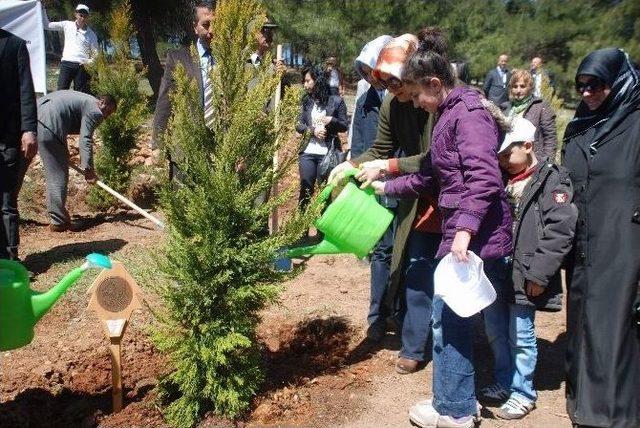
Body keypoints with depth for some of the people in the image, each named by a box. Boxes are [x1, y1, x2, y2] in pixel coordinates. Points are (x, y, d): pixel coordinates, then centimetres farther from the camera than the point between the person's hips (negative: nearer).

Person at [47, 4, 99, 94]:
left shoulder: (91, 34, 8)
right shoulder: (67, 25, 10)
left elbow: (95, 54, 11)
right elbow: (48, 25, 13)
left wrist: (89, 62, -8)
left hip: (82, 67, 0)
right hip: (66, 64, 1)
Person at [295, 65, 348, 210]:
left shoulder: (336, 101, -1)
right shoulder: (306, 101, 9)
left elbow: (345, 126, 1)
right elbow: (299, 125, 5)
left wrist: (332, 120, -18)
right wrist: (313, 130, -13)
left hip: (327, 153, -3)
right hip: (307, 152, 3)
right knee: (305, 188, 8)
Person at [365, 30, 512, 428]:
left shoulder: (467, 112, -15)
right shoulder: (450, 114, 16)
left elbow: (484, 178, -27)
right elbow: (430, 175, 24)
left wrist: (464, 230, -32)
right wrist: (387, 187, 23)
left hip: (475, 235, -10)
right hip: (480, 234, 10)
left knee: (448, 317, 1)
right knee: (493, 313, 18)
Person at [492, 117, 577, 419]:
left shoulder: (551, 181, -10)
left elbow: (561, 230, -17)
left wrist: (538, 273, -18)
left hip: (523, 277, -6)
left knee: (520, 335, 4)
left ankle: (522, 392, 20)